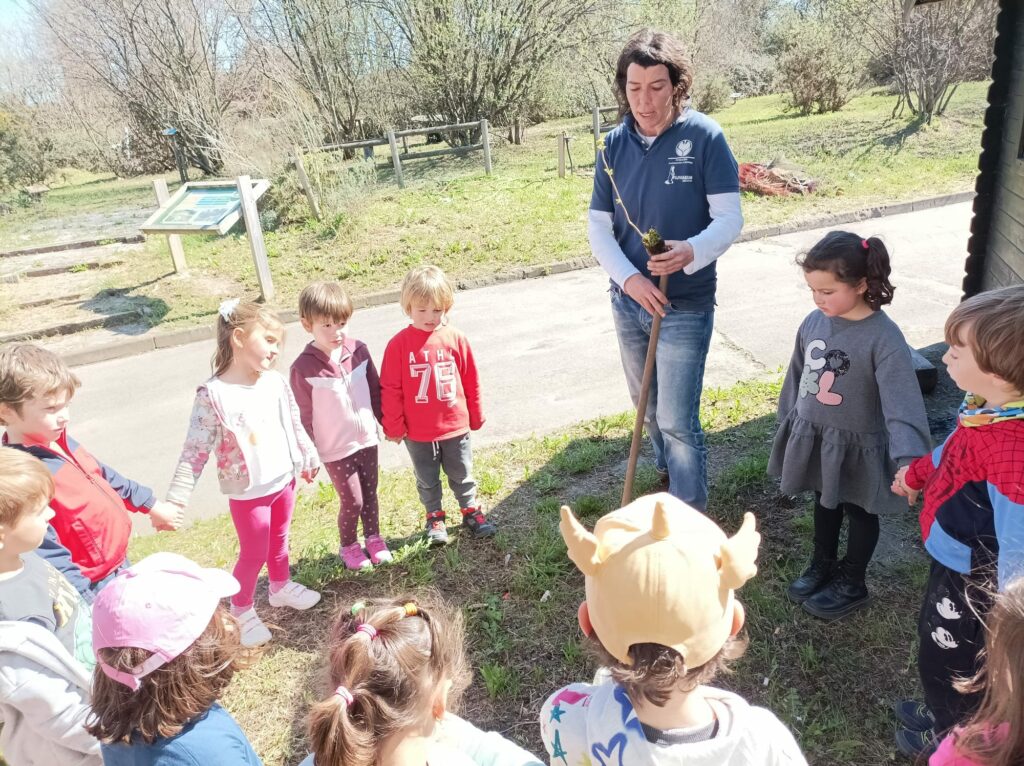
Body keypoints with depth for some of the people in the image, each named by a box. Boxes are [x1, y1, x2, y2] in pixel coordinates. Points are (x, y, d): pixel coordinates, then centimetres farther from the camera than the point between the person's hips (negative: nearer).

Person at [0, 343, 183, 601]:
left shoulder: (58, 440, -1)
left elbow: (101, 474, 16)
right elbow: (48, 557, -29)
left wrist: (151, 505, 25)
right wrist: (89, 608, -30)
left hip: (120, 565, 9)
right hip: (95, 589, -9)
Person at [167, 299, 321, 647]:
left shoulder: (276, 382, -4)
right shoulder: (213, 395, -21)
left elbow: (295, 425, 10)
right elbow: (195, 451, -19)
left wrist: (308, 458, 20)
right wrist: (175, 500, -22)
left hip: (284, 481, 6)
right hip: (248, 493, -5)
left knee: (279, 542, 24)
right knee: (254, 553, 7)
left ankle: (281, 586, 48)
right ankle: (242, 611, 30)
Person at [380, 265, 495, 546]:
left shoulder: (455, 338, -8)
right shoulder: (399, 344, -12)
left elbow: (471, 380, 2)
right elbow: (390, 389, -7)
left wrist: (476, 415, 9)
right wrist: (394, 426, -4)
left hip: (455, 426, 1)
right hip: (418, 433, 0)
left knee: (462, 475, 18)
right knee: (427, 480, 17)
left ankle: (471, 511, 36)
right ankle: (434, 518, 36)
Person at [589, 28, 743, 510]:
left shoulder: (704, 136, -12)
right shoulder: (614, 144, 0)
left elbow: (730, 218, -14)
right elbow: (598, 227, -1)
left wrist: (691, 252, -35)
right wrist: (628, 278, -18)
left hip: (686, 306, -5)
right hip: (627, 301, 5)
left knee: (678, 420, -4)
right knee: (648, 408, 21)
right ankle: (667, 473, 47)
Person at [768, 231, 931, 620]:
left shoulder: (883, 337, -24)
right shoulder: (814, 322, -6)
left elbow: (902, 400, -29)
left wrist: (907, 457, -39)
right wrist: (788, 423, 14)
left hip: (854, 446, -5)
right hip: (813, 438, 5)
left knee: (859, 512, 17)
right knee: (824, 502, 25)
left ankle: (852, 582, 36)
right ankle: (823, 563, 46)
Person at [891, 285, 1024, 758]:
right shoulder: (986, 409, -11)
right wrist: (916, 473, 27)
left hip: (972, 577, -8)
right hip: (952, 558, 8)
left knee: (946, 656, 18)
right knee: (936, 639, 30)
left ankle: (951, 736, 46)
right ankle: (942, 713, 56)